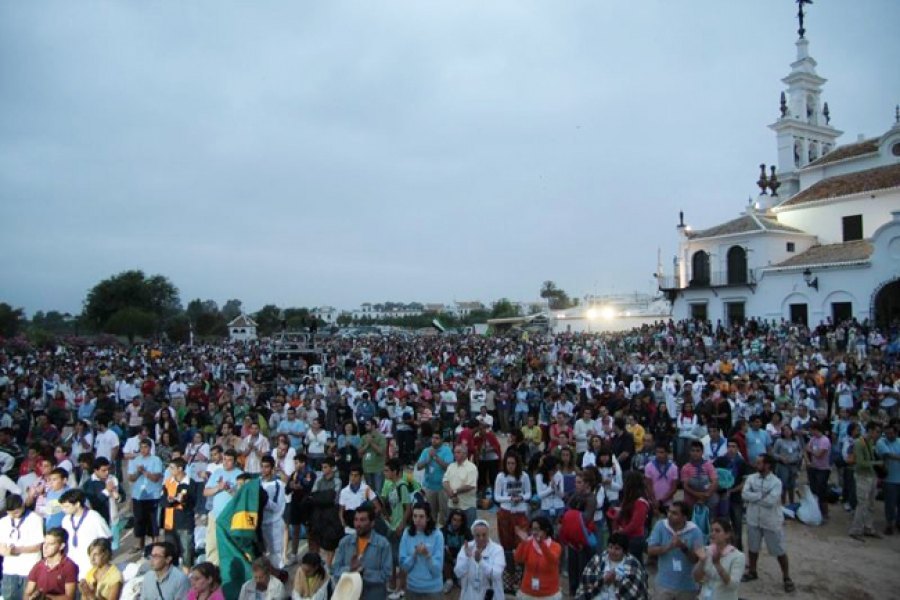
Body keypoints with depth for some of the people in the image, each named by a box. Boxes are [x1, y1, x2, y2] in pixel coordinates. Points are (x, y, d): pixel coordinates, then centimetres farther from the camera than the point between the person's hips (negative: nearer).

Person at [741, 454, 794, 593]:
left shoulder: (776, 482, -16)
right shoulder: (751, 478, -4)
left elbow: (771, 501, -27)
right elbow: (744, 495, -15)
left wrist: (753, 497, -16)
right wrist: (762, 495, -21)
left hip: (771, 522, -4)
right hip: (753, 520, 4)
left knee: (779, 551, 8)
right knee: (753, 548, 18)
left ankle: (786, 577, 26)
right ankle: (752, 572, 36)